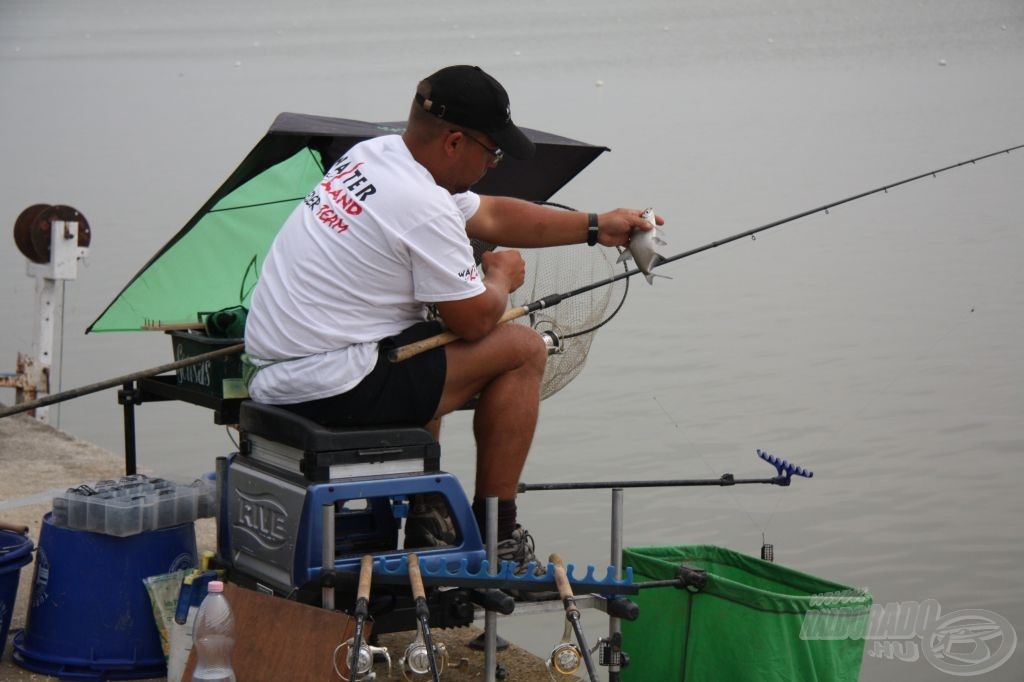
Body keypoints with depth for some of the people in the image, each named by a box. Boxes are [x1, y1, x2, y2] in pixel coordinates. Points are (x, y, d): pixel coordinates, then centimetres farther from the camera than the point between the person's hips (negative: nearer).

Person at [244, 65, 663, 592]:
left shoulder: (373, 155, 10)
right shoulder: (423, 207, -20)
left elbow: (492, 216, 22)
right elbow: (475, 320, -9)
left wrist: (595, 226, 24)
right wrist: (501, 276, 13)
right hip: (330, 388, -10)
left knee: (429, 345, 34)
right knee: (523, 349, 0)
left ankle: (426, 511, 30)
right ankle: (494, 534, 10)